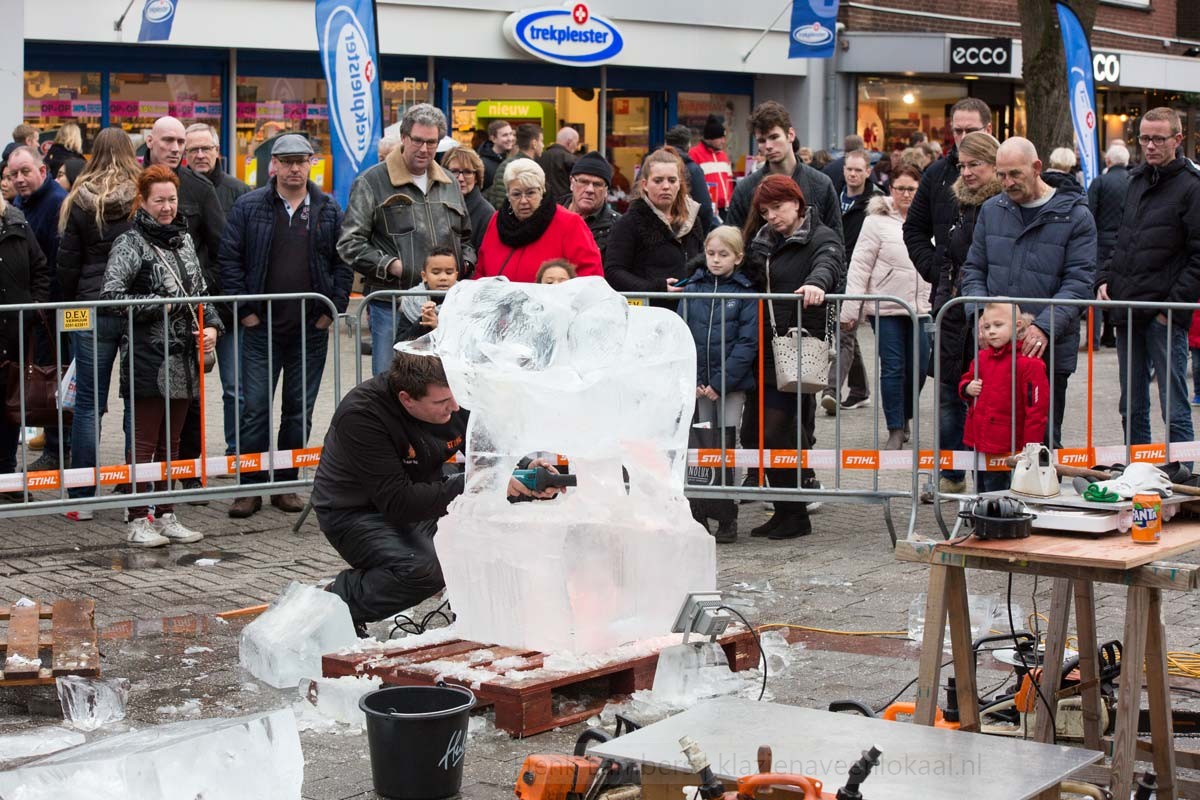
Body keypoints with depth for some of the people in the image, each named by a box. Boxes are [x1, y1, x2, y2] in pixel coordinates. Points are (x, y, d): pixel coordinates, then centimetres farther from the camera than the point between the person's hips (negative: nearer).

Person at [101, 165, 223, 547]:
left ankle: (165, 516, 19)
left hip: (183, 358, 7)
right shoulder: (131, 243, -7)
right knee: (145, 441, -3)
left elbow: (201, 292, 20)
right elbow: (110, 295, -16)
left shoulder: (184, 239, 14)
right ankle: (137, 521, 2)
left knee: (171, 441, 12)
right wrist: (159, 306, -15)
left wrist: (211, 326, 3)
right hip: (147, 357, -7)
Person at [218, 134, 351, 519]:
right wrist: (244, 310, -6)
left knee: (300, 410, 8)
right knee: (256, 407, -3)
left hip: (312, 328, 2)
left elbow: (343, 262, 8)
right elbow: (229, 259, 0)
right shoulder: (248, 206, 1)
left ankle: (285, 484, 17)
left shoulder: (328, 209, 6)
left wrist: (333, 309, 0)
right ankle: (250, 487, 4)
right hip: (262, 327, -2)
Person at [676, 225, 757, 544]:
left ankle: (726, 518, 7)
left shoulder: (746, 293, -3)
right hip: (697, 383, 3)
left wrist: (720, 383, -14)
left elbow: (747, 343, -8)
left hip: (731, 383, -3)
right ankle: (698, 515, 14)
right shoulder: (692, 290, 6)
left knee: (725, 446, 0)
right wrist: (690, 380, -6)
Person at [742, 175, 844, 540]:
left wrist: (816, 282, -48)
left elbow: (827, 262, -23)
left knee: (776, 432, -9)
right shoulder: (763, 242, 19)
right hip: (767, 346, 7)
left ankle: (794, 515, 4)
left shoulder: (821, 237, -3)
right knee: (752, 433, 5)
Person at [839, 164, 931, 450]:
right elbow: (859, 266, -6)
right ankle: (895, 430, 6)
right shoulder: (877, 221, -4)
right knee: (892, 368, -2)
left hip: (920, 307, 4)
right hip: (885, 308, -4)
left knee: (918, 368, 5)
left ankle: (904, 418, 27)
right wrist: (850, 309, -10)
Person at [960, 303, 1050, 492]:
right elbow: (965, 380, 25)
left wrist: (1030, 447, -15)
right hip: (976, 441, 7)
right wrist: (968, 388, -1)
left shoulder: (1028, 363, -14)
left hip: (1003, 447, -7)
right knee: (980, 492, 18)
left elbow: (1037, 407, -14)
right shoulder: (981, 357, 8)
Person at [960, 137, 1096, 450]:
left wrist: (1044, 327, -22)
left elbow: (1079, 282, -9)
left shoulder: (1075, 216, -3)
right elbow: (973, 269, 13)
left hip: (1049, 350, -3)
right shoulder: (991, 210, 10)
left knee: (1044, 438, 4)